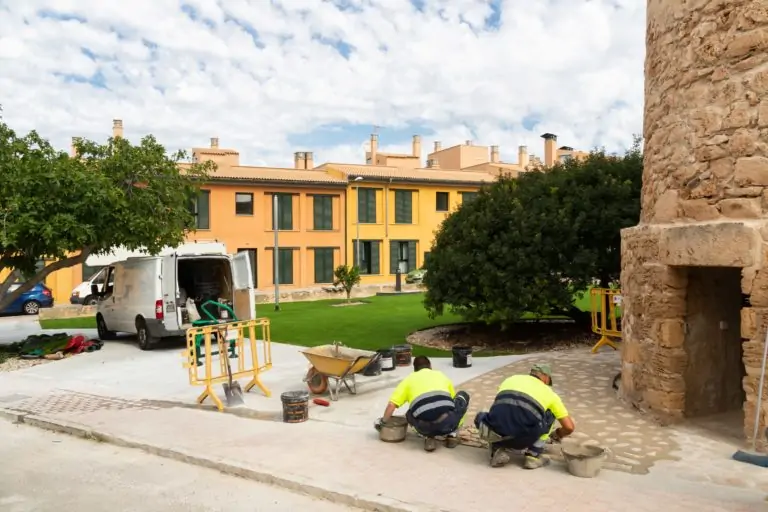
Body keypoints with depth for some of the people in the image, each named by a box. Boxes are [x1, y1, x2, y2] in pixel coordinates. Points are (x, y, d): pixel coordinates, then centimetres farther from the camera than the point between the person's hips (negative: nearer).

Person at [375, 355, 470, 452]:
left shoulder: (409, 379, 24)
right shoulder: (441, 375, 29)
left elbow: (391, 404, 13)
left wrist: (383, 421, 32)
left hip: (425, 426, 0)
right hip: (448, 422, 0)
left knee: (410, 414, 36)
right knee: (463, 396, 30)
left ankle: (428, 437, 11)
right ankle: (452, 434, 21)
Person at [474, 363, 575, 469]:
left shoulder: (511, 379, 31)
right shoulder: (549, 392, 24)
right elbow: (569, 427, 25)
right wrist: (556, 436, 48)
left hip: (496, 433, 2)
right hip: (524, 439, -1)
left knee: (482, 418, 38)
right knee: (549, 414, 29)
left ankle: (498, 451, 15)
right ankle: (534, 455, 20)